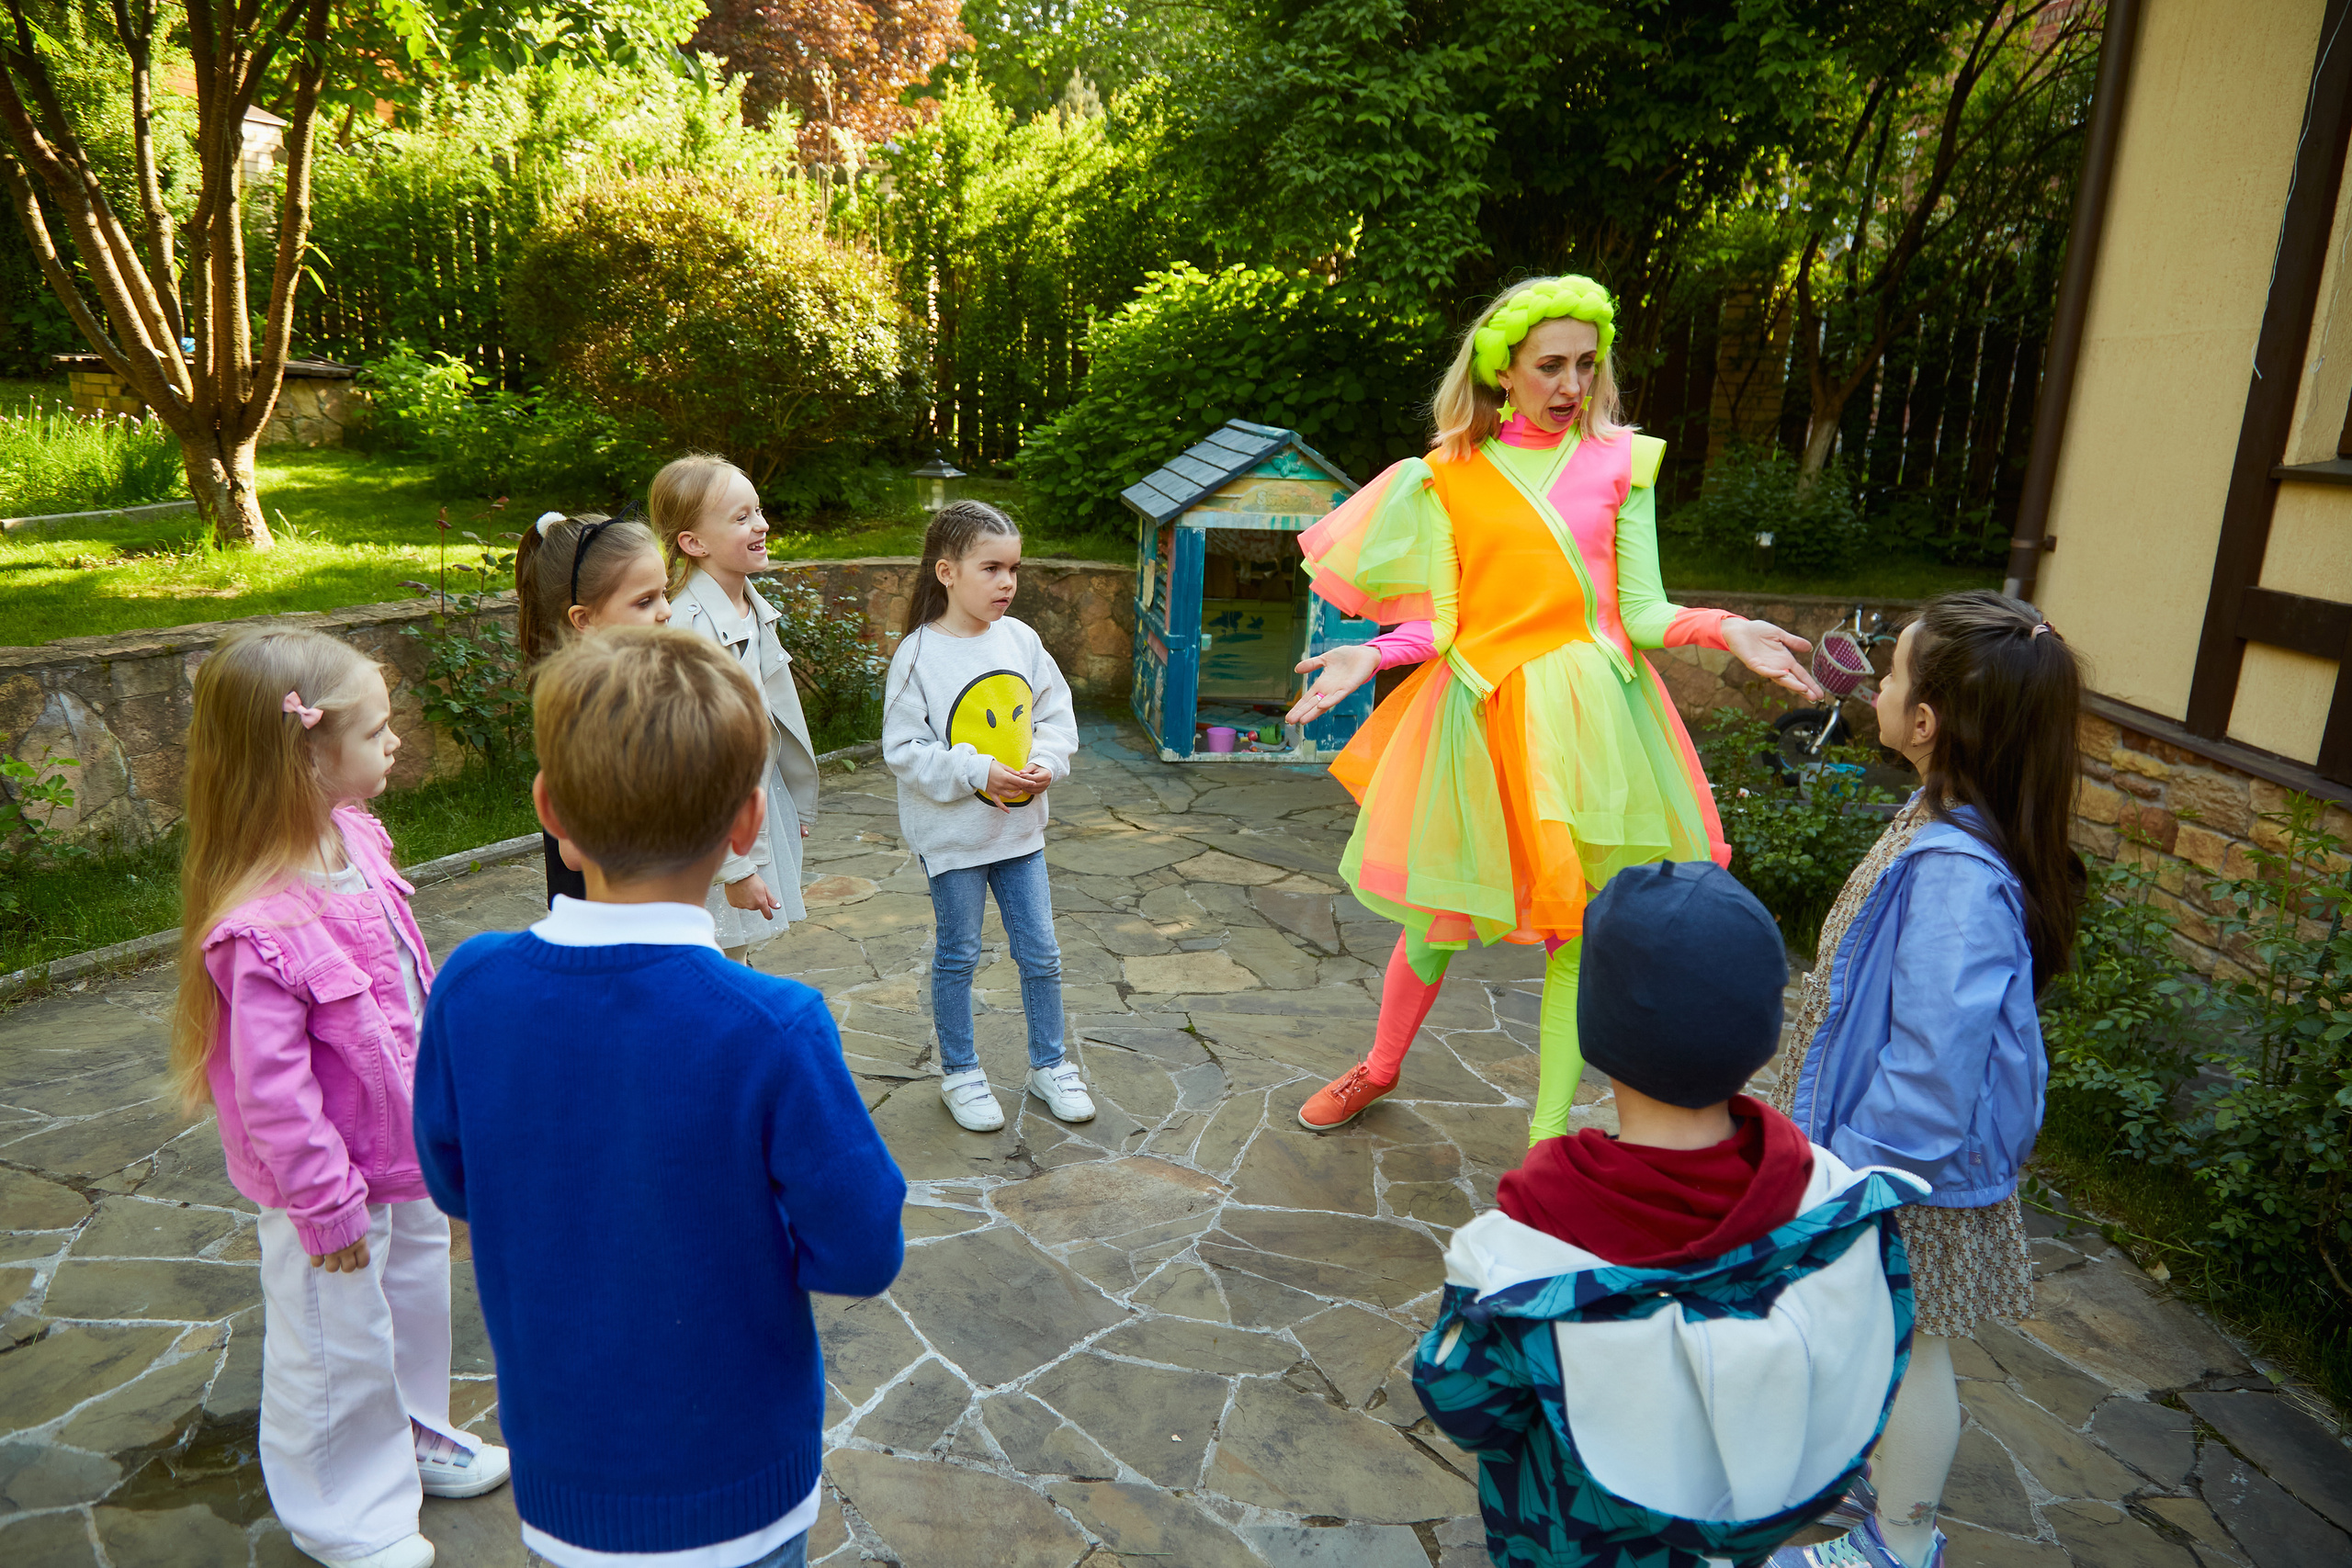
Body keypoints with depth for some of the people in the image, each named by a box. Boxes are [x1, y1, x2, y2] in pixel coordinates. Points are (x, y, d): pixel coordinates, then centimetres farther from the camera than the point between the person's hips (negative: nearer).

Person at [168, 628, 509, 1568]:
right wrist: (329, 1206, -18)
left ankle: (414, 1440, 52)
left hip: (407, 1146, 8)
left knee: (415, 1300, 27)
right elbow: (271, 1093, -27)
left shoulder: (353, 842, -7)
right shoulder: (262, 932, -34)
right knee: (339, 1343, 15)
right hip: (335, 1178, -8)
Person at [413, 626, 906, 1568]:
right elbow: (861, 1250, -20)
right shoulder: (771, 1032, -31)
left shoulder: (469, 991, -19)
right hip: (730, 1482, -3)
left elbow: (451, 1179, -1)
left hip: (558, 1469, 3)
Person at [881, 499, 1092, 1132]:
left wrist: (1047, 761, -11)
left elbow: (1056, 713, 7)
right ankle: (959, 1072, 30)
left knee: (1041, 953, 12)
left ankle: (1049, 1064, 31)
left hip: (1020, 825, 4)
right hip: (951, 833, -4)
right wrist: (979, 773, -22)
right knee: (958, 956, 11)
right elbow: (904, 749, -14)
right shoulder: (918, 654, -14)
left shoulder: (1020, 640, -1)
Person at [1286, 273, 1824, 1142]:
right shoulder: (1450, 473, 5)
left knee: (1582, 925, 3)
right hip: (1481, 711, 0)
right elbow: (1439, 621, 2)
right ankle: (1380, 1067, 37)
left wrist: (1725, 630, -14)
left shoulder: (1621, 461, 6)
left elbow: (1639, 611, 2)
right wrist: (1371, 656, -15)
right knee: (1441, 911, 9)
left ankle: (1549, 1132, 20)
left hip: (1587, 712, 1)